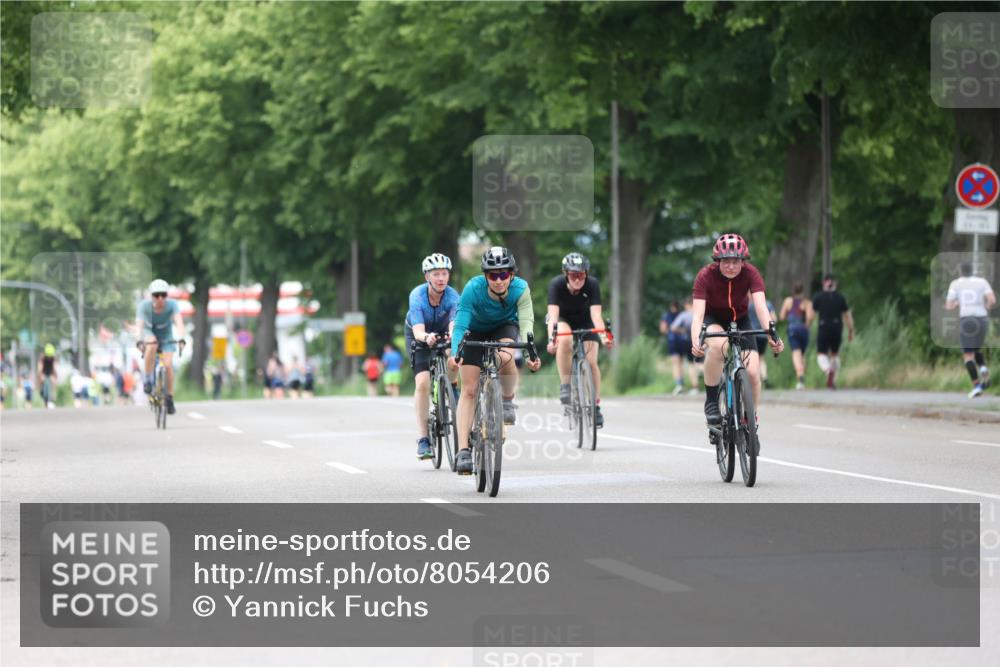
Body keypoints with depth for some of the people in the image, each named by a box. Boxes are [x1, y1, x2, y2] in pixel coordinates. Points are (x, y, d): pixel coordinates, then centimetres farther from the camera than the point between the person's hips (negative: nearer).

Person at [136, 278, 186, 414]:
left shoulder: (172, 305, -28)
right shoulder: (144, 306, -29)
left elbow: (179, 321, -40)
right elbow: (139, 324, -39)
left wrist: (181, 337, -58)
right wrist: (139, 339, -58)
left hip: (166, 337, 1)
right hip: (149, 334, -1)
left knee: (168, 365, -17)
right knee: (152, 344, -36)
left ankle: (170, 398, 1)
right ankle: (147, 379, -21)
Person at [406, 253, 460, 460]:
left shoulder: (452, 296, -28)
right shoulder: (417, 296, -32)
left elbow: (454, 323, -43)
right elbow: (418, 330, -42)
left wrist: (454, 334, -67)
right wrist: (426, 337, -65)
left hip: (443, 333, 2)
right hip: (419, 336, -2)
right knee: (422, 383, -19)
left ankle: (451, 387, 3)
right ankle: (422, 439, -15)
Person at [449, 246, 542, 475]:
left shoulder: (520, 289, -30)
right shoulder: (473, 289, -33)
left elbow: (526, 322, -36)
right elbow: (460, 325, -37)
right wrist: (454, 353, -53)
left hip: (505, 327, 0)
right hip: (476, 330, 0)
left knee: (505, 357, -35)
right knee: (468, 390, -10)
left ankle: (508, 400, -6)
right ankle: (463, 451, -10)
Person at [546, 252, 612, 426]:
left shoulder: (592, 284, -28)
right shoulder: (556, 284, -31)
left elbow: (596, 314, -35)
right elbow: (553, 313, -39)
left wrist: (603, 335, -52)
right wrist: (551, 338, -55)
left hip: (585, 321, 1)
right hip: (562, 320, -1)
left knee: (591, 362, -12)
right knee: (565, 340, -35)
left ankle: (596, 406, 1)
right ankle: (565, 386, -22)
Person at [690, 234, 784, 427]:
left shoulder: (750, 273, -24)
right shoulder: (706, 276, -28)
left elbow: (761, 306, -35)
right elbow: (698, 313, -36)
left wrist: (771, 334, -52)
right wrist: (695, 341, -54)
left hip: (740, 321, 2)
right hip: (713, 320, -2)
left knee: (752, 372, -17)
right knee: (718, 345, -38)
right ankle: (711, 403, -23)